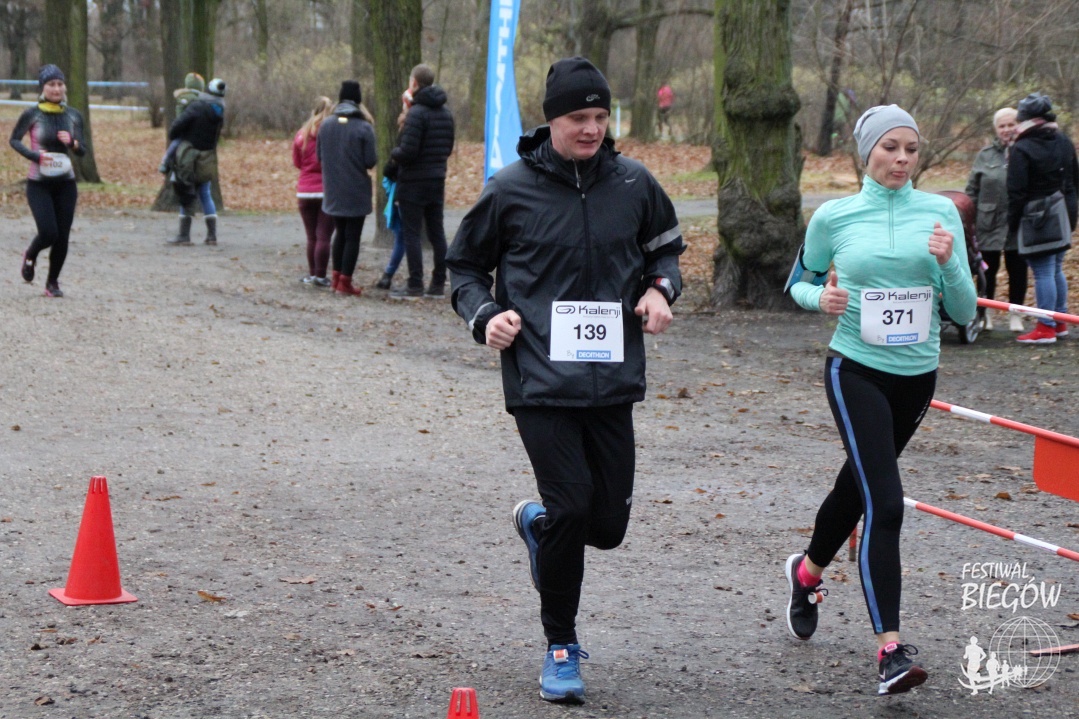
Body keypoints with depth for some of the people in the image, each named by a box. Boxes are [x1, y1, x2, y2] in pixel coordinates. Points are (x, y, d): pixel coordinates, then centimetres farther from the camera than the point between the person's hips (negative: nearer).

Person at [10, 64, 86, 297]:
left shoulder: (73, 116, 3)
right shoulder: (32, 115, -6)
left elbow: (82, 152, 6)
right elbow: (14, 140, 3)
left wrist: (73, 143, -17)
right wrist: (34, 155, -14)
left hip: (66, 184, 3)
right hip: (38, 184, -3)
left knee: (62, 237, 2)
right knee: (48, 233, -14)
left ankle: (53, 282, 22)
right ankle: (30, 257, 21)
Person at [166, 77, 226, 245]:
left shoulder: (197, 108, -15)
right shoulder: (220, 113, 5)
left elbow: (178, 125, -18)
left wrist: (172, 136, 4)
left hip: (188, 155, -6)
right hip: (207, 160, 6)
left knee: (186, 196, 0)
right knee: (206, 196, 15)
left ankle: (184, 235, 0)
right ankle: (212, 235, 12)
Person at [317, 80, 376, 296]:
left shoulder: (325, 126, -1)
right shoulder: (364, 128, -15)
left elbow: (319, 156, 4)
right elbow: (371, 161, -16)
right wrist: (359, 163, 5)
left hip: (333, 191, 5)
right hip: (356, 192, -5)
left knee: (340, 233, 19)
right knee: (352, 236, 3)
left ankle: (336, 277, 21)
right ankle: (345, 281, 1)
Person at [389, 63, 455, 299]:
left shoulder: (417, 113, -17)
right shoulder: (445, 112, 9)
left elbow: (407, 152, -21)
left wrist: (393, 153, -2)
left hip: (414, 182, -8)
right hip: (438, 180, 8)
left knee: (411, 233, -3)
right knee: (436, 232, 11)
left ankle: (415, 286, -4)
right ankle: (438, 284, 13)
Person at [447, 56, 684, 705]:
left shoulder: (634, 183, 5)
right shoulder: (512, 189, -2)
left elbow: (666, 247, 22)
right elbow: (467, 264, 11)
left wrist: (660, 289, 1)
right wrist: (485, 315, -7)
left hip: (612, 381, 3)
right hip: (540, 379, -3)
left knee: (608, 524, 4)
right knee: (571, 505, -12)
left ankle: (538, 523, 41)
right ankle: (562, 647, 8)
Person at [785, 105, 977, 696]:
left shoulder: (940, 213, -1)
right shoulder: (834, 217, -4)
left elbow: (963, 312, -1)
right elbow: (799, 282, 11)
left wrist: (948, 264, -19)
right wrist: (821, 298, -11)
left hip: (916, 375, 4)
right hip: (856, 371, -4)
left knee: (860, 484, 22)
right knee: (884, 502, -17)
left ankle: (808, 570, 51)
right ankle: (890, 649, -18)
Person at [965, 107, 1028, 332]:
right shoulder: (986, 155, 4)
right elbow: (972, 188, 8)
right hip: (990, 223, 1)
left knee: (1017, 269, 6)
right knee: (989, 269, 8)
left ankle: (1015, 315, 17)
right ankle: (986, 315, 20)